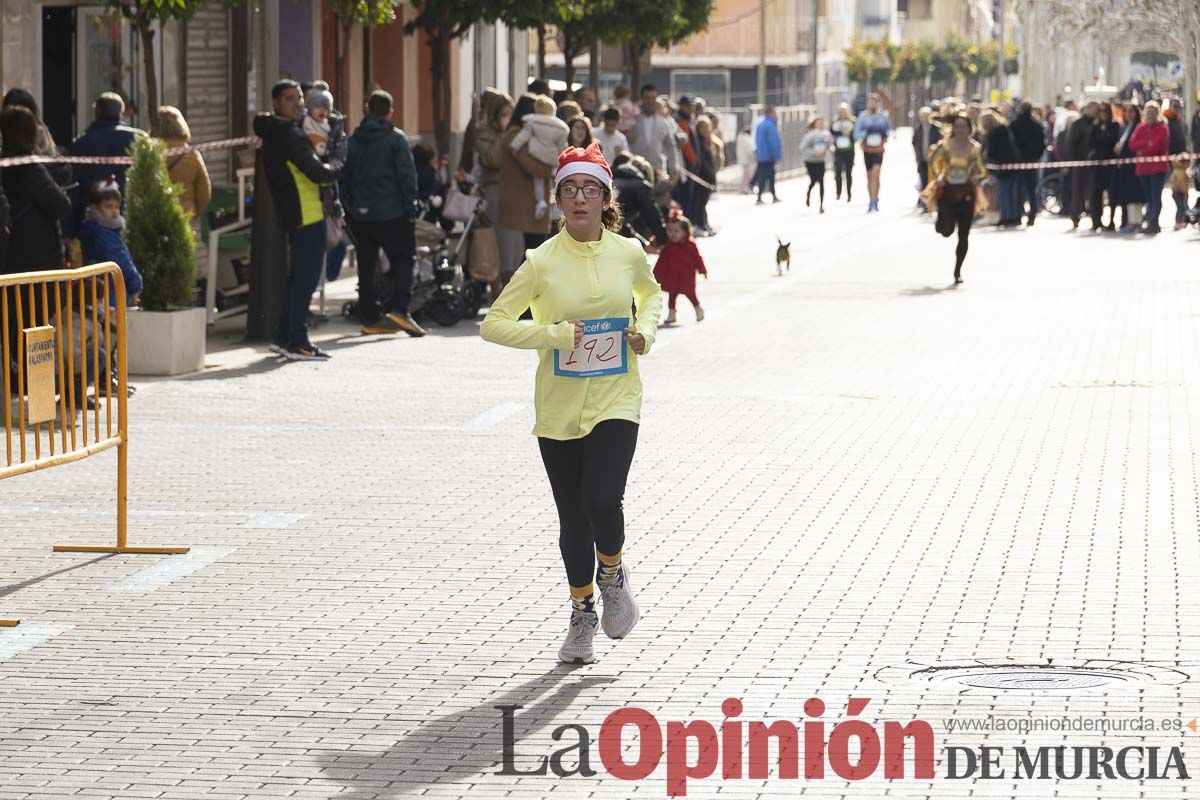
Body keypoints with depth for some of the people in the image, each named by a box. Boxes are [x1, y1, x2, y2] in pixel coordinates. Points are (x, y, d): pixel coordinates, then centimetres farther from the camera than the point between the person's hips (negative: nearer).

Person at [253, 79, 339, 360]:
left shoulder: (274, 134, 16)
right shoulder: (288, 134, -16)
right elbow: (314, 171, -22)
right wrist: (333, 172, -3)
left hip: (293, 214, 10)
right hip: (306, 214, -10)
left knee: (298, 275, 17)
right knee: (306, 277, -7)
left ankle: (284, 337, 21)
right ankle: (297, 342, -7)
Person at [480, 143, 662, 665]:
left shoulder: (628, 254, -1)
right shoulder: (542, 263, -7)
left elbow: (652, 294, 21)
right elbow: (493, 324, -6)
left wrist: (646, 330, 1)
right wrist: (553, 334, -18)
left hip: (615, 400, 0)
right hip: (559, 406, 0)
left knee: (603, 501, -18)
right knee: (572, 517, 7)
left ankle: (612, 576, 14)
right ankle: (582, 612, 28)